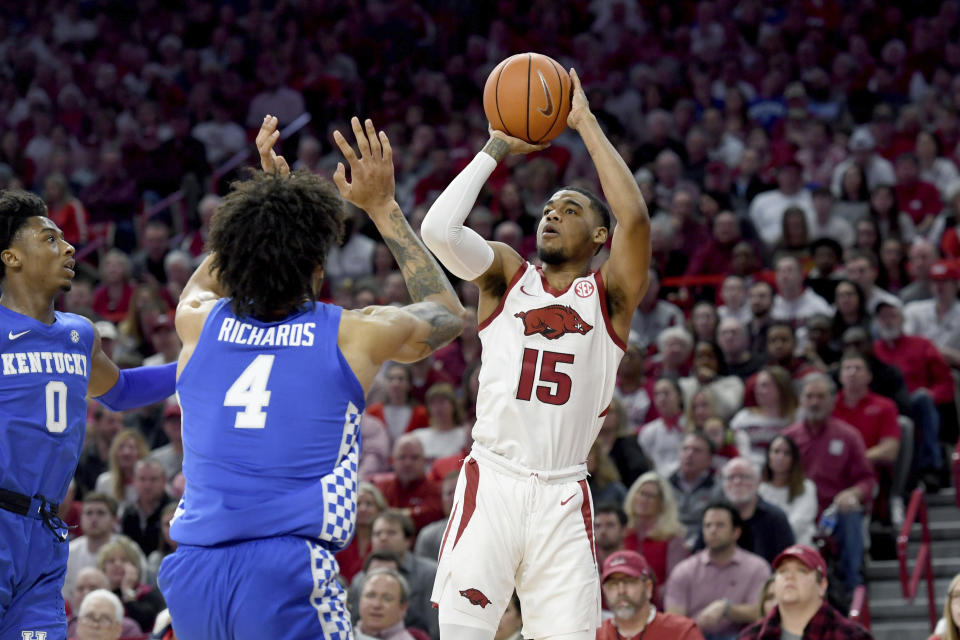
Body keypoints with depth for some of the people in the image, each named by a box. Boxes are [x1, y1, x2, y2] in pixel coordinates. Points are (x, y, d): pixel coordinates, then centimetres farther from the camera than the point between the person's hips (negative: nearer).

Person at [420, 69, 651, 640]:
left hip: (563, 497, 0)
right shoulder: (507, 275, 11)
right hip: (492, 482, 0)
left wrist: (586, 122, -5)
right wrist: (498, 149, 1)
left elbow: (635, 217, -12)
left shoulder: (610, 293, 7)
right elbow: (438, 229, -8)